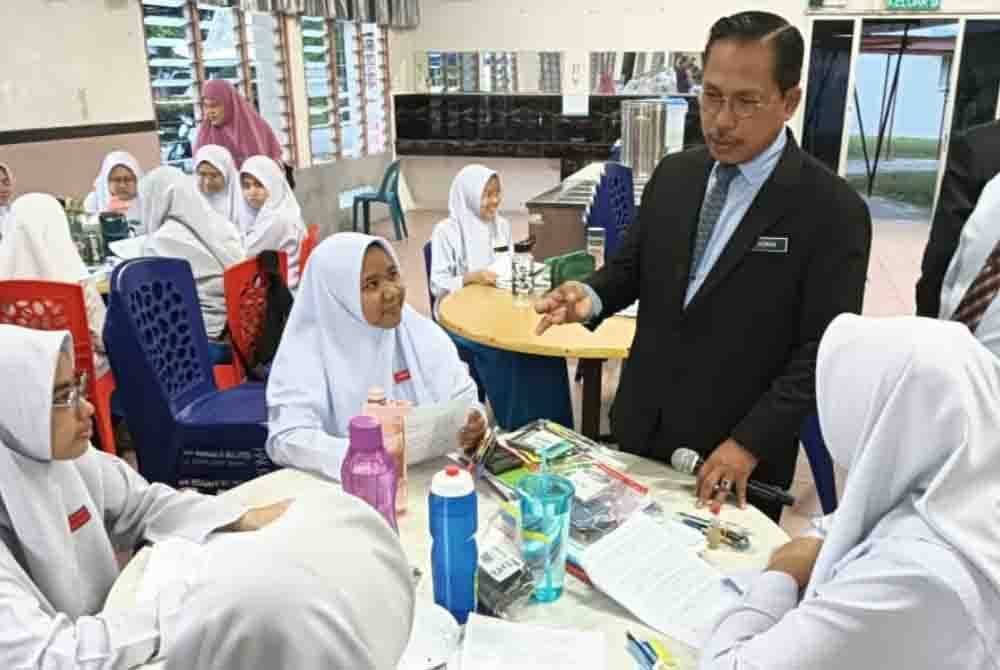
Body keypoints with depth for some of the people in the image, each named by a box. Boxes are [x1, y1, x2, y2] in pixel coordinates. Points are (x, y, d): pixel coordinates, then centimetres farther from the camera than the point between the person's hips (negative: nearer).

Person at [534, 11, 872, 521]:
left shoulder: (833, 210, -14)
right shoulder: (673, 175, 1)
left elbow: (822, 351, -14)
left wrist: (751, 442, -19)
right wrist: (592, 296, -13)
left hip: (738, 455, -4)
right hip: (643, 430, 5)